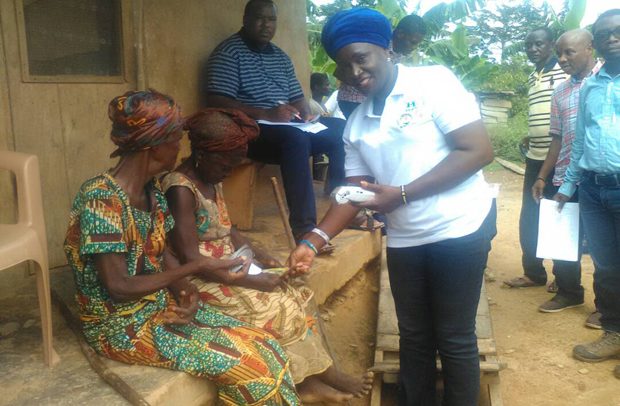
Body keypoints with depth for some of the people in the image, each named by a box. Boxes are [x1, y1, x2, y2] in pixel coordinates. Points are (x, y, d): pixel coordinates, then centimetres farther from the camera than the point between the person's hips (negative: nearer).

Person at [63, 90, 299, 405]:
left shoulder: (152, 191, 3)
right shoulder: (101, 199, -23)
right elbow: (119, 288, -25)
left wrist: (186, 292, -12)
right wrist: (198, 268, -27)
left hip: (161, 304, 8)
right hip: (121, 325, -7)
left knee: (264, 348, -5)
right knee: (247, 366, -17)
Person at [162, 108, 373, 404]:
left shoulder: (212, 180, 7)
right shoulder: (181, 189, -22)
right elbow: (191, 260, -26)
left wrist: (260, 256, 0)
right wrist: (253, 281, -23)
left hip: (229, 269, 9)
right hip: (202, 283, -9)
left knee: (289, 297, -4)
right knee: (280, 309, -12)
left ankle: (309, 381, -3)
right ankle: (323, 375, 6)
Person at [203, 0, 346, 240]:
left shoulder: (281, 57, 19)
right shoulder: (228, 52, -5)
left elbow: (297, 98, 18)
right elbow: (216, 103, -16)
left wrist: (306, 116, -7)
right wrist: (266, 115, -25)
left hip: (288, 130, 8)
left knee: (339, 129, -9)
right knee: (295, 136, -36)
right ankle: (303, 225, -34)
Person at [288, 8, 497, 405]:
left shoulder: (433, 82, -9)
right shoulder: (356, 123, 8)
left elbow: (479, 151, -16)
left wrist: (401, 193, -20)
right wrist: (314, 240, -6)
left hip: (459, 228, -5)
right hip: (404, 239, 5)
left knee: (454, 339, 5)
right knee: (414, 337, 15)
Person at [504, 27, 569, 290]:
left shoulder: (566, 70, -7)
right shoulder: (532, 78, 14)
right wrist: (530, 138, 10)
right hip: (535, 157, 7)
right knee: (529, 219, 12)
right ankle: (533, 273, 25)